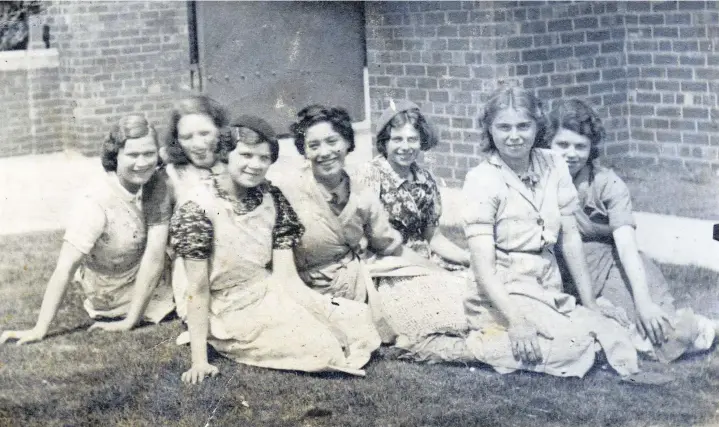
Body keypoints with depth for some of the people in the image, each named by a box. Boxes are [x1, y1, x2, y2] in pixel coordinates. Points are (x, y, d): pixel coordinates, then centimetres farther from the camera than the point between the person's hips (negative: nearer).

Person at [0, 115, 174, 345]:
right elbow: (65, 267, -32)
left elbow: (154, 256, -21)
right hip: (113, 294, -5)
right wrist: (39, 330, -34)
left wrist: (130, 321, -24)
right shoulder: (95, 202, -29)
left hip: (147, 281, 5)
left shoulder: (156, 185, -17)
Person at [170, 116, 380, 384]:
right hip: (232, 315, -6)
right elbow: (197, 290, -16)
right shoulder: (198, 205, -16)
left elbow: (286, 275, -4)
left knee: (360, 321, -7)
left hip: (271, 297, 6)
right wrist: (199, 360, -20)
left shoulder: (271, 198, 1)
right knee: (324, 349, -22)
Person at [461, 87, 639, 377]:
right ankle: (483, 344, -8)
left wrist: (589, 302, 3)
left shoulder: (553, 166, 4)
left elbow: (570, 237, 6)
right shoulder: (481, 180, -11)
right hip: (504, 293, -6)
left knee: (612, 330, -16)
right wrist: (516, 321, -28)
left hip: (549, 289, 6)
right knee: (573, 346, -27)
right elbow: (483, 264, -18)